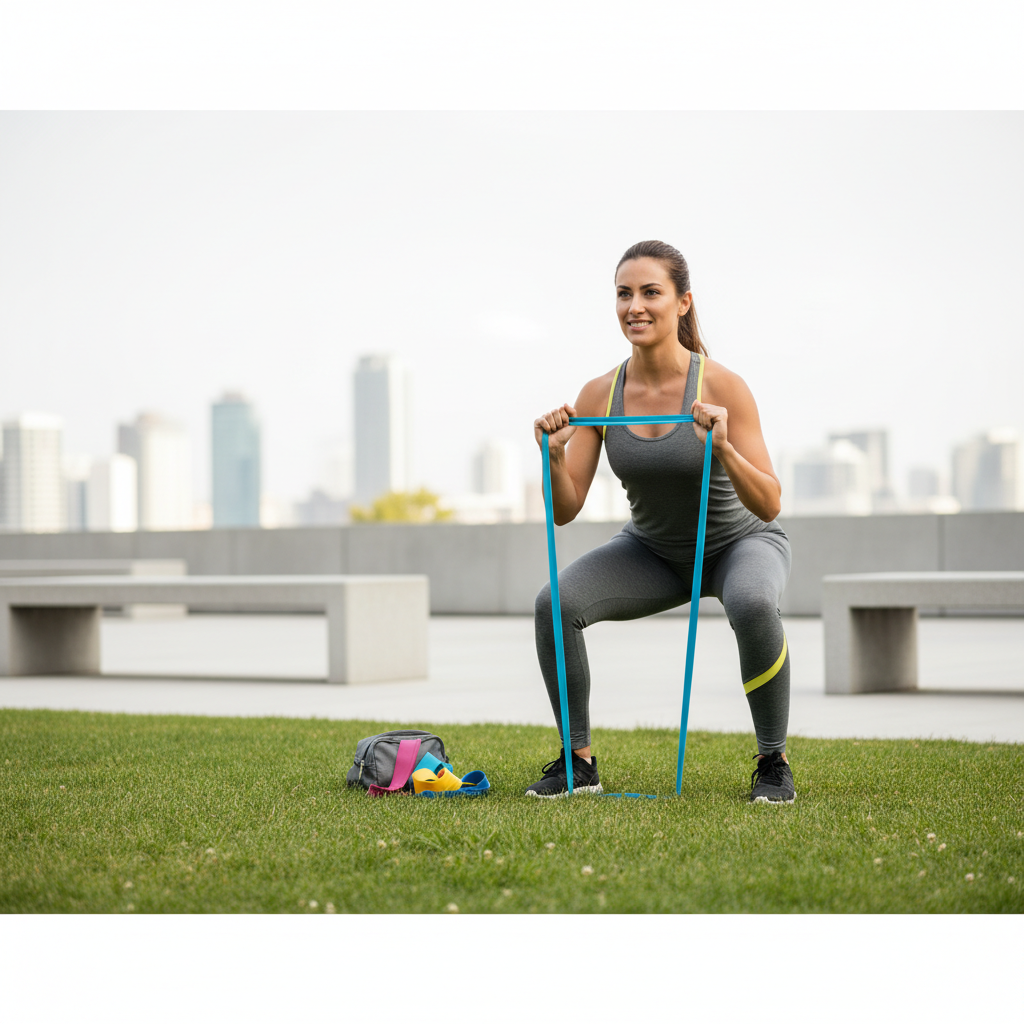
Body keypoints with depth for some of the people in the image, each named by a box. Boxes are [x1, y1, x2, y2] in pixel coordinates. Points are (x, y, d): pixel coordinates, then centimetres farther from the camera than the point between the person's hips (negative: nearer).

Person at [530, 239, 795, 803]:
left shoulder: (722, 386, -24)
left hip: (740, 542, -4)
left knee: (753, 605, -38)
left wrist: (722, 448, -42)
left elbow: (769, 506, -26)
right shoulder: (599, 395, -13)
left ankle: (773, 762, -15)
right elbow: (566, 510, -11)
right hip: (652, 550, 4)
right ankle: (578, 761, -2)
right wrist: (555, 455, -30)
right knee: (554, 603, -20)